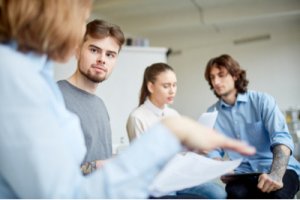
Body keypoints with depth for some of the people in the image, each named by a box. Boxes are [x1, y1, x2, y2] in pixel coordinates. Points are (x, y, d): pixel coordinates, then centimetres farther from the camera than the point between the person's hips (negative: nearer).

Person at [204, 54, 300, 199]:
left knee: (277, 194, -35)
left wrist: (276, 174, -32)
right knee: (236, 193, -33)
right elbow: (214, 149, 8)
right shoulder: (212, 113, 9)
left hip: (278, 169, -1)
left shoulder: (262, 100, -2)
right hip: (244, 173, 2)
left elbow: (281, 137, -14)